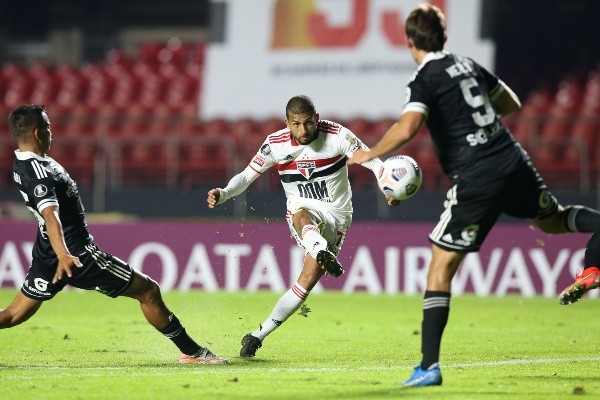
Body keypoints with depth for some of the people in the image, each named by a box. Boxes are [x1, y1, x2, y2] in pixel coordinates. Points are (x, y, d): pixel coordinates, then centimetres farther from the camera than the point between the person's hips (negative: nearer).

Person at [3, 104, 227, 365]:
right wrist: (63, 255, -54)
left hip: (46, 257, 10)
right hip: (77, 254, -10)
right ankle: (192, 352, 8)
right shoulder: (38, 172, -25)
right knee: (148, 291, 1)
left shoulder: (21, 163, 6)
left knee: (16, 314, 14)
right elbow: (50, 215, -40)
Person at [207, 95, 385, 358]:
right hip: (302, 212, 1)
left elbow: (372, 161, -21)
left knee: (309, 278, -15)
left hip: (335, 216, -1)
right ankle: (322, 251, -70)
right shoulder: (276, 144, -6)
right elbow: (248, 174, 3)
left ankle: (258, 335, -9)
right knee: (300, 212, -39)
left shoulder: (337, 136, -13)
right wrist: (223, 194, -16)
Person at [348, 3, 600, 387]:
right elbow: (512, 103, 26)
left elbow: (408, 127, -23)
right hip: (515, 163, 6)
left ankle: (429, 367, -8)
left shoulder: (425, 78, -6)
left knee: (441, 267, -2)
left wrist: (369, 154, -8)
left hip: (476, 181, -6)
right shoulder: (468, 65, 14)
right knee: (553, 219, 32)